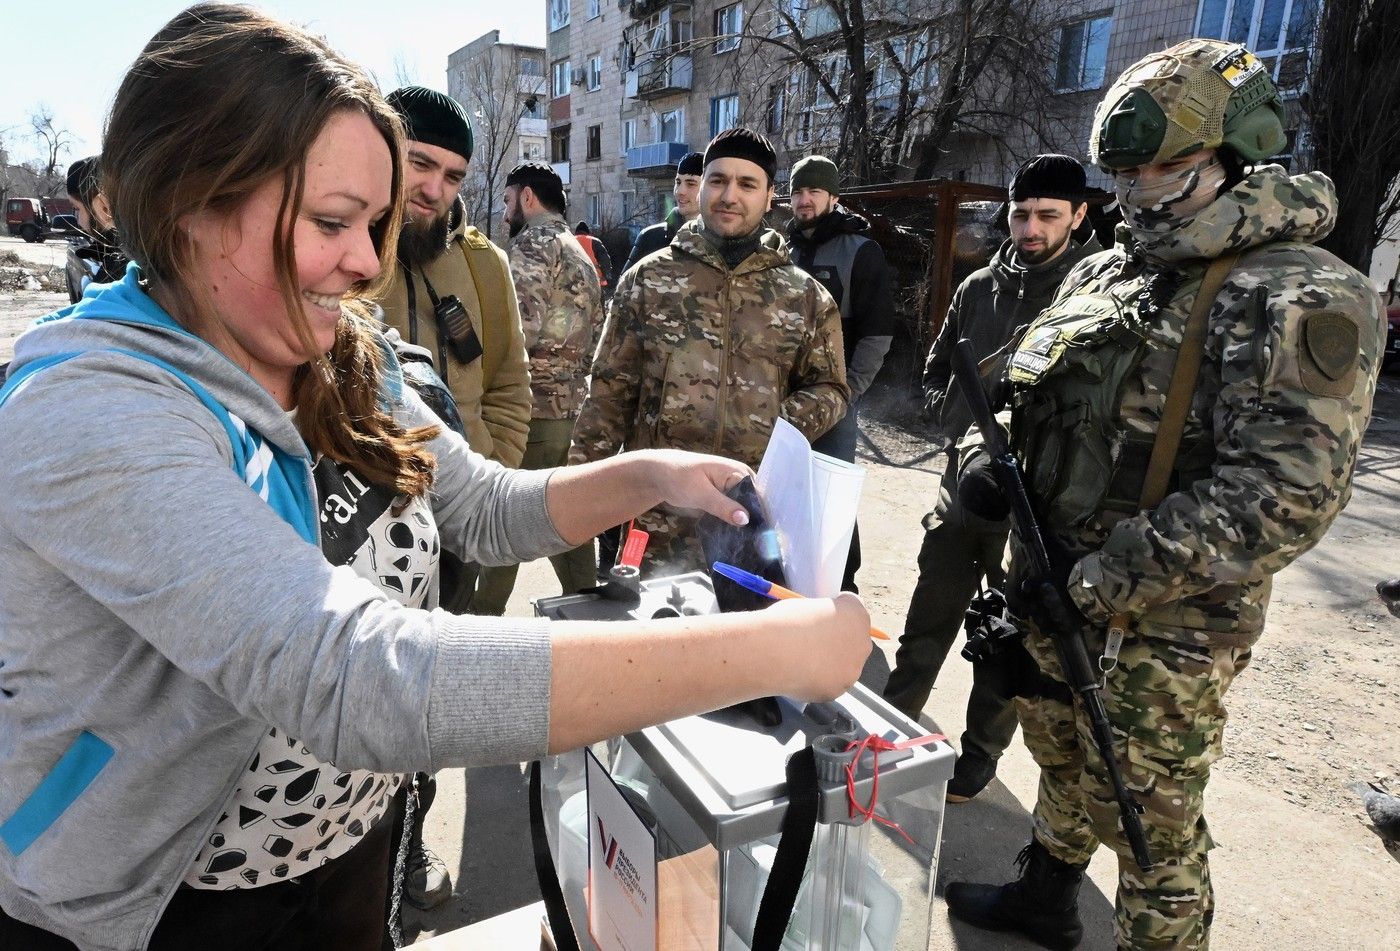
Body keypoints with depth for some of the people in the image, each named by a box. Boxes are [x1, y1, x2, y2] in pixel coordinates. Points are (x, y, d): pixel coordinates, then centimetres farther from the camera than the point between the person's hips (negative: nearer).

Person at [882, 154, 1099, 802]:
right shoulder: (980, 287, 7)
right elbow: (937, 371, 16)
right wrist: (955, 431, 0)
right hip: (964, 483, 4)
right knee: (926, 624, 13)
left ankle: (979, 755, 29)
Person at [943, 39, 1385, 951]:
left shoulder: (1305, 301, -15)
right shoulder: (1104, 274, 8)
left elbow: (1283, 496, -22)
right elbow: (1024, 391, 17)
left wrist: (1101, 585, -24)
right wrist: (991, 461, -4)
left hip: (1164, 624, -7)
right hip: (1052, 590, 7)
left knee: (1150, 822, 9)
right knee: (1062, 760, 25)